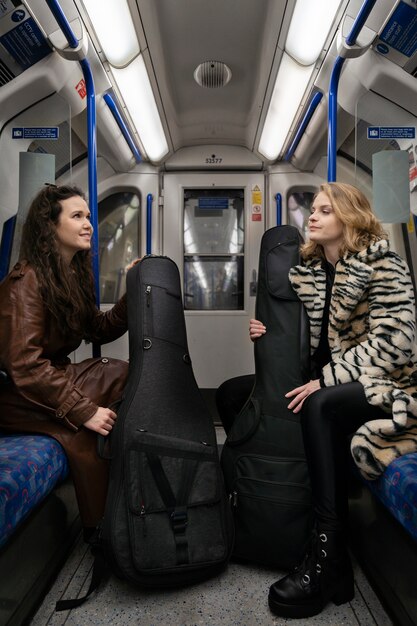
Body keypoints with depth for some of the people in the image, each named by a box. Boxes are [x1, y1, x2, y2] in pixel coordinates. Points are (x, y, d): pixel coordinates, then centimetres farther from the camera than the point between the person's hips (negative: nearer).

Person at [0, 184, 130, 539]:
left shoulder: (73, 275, 7)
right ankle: (99, 527, -7)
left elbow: (99, 331, 9)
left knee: (133, 376, -12)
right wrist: (83, 411, -28)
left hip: (54, 375, 7)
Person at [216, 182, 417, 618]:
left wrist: (326, 380, -26)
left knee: (320, 408, -38)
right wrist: (267, 336, -8)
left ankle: (329, 557, -26)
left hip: (381, 383, -7)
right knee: (230, 393, -2)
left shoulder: (382, 264, -9)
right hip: (322, 382, 7)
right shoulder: (307, 268, 8)